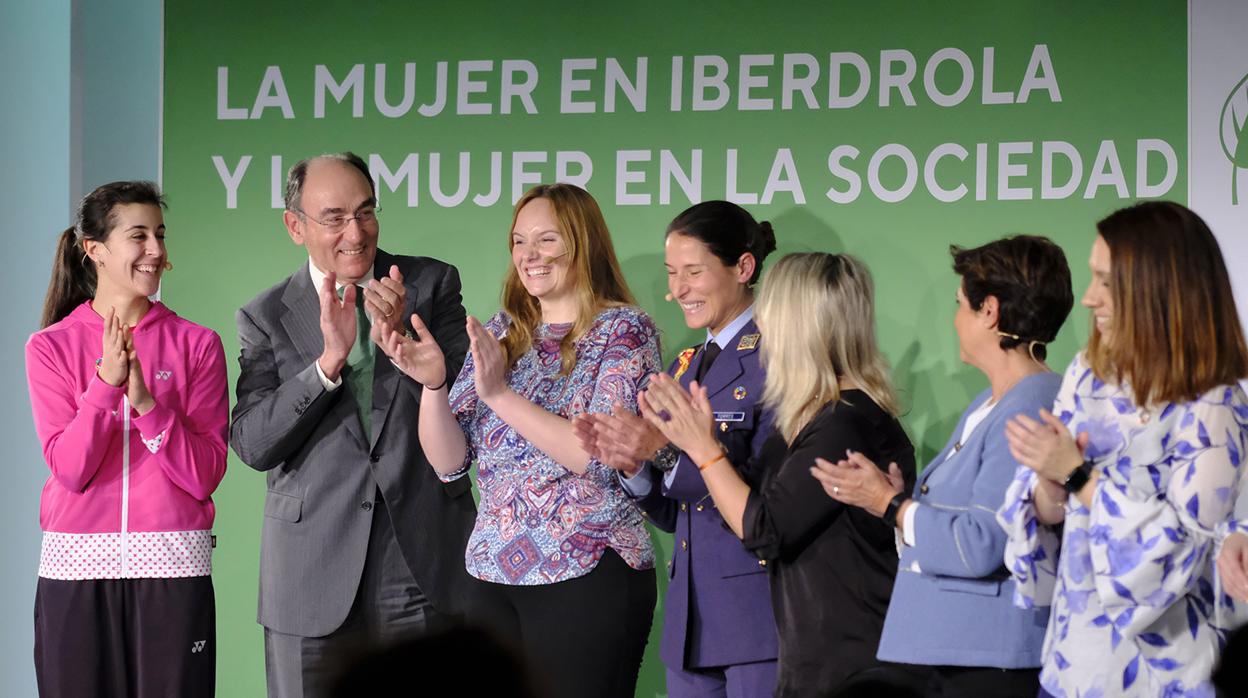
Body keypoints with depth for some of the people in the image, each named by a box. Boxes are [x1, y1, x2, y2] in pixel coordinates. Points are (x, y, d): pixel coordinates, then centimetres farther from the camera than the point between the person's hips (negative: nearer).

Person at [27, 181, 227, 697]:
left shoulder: (197, 345, 4)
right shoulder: (51, 347, 4)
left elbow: (206, 476, -4)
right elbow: (70, 469, -6)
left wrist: (147, 403, -16)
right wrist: (106, 381, -17)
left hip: (172, 567, 0)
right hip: (76, 571, 0)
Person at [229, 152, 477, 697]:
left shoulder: (432, 284, 6)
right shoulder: (266, 317, 5)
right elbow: (252, 446, -4)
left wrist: (400, 338, -16)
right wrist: (329, 360, -16)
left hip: (424, 569, 0)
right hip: (314, 577, 0)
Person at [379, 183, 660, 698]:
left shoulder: (624, 332, -4)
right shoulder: (501, 334, 11)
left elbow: (602, 457, -17)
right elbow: (449, 462, 6)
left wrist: (499, 393, -21)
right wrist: (432, 384, -11)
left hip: (588, 575, -5)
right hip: (495, 575, 5)